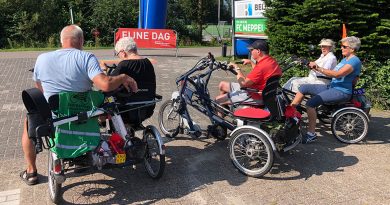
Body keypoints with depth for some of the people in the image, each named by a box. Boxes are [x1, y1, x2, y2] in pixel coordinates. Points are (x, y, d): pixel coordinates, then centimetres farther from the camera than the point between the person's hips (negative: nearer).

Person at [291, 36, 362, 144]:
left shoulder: (355, 61, -12)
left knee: (311, 103, -26)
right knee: (303, 87, 0)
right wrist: (317, 68, 1)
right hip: (332, 87, 10)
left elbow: (337, 74, -25)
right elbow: (333, 73, 12)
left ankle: (311, 134, -17)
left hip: (342, 92, -10)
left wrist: (319, 68, -26)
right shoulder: (345, 59, 19)